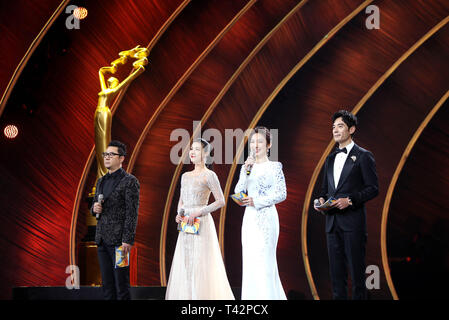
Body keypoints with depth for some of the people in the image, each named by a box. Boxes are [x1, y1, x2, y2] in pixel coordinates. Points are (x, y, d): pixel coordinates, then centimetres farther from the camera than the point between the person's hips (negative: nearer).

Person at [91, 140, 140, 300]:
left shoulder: (130, 181, -6)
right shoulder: (101, 181, 17)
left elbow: (132, 213, -11)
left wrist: (128, 240, -17)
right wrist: (94, 208, 0)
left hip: (119, 240, -7)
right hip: (102, 239, 7)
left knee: (121, 285, -3)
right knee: (107, 285, 11)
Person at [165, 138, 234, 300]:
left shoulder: (209, 175, -5)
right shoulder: (185, 176, 15)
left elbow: (221, 201, -10)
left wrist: (197, 213, -15)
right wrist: (179, 214, 0)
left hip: (201, 224, -7)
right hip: (185, 226, 7)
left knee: (201, 265, -6)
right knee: (184, 265, 6)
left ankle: (204, 296, 1)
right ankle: (186, 295, 12)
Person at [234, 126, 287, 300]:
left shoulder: (274, 166, -3)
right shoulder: (247, 167, 13)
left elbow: (282, 194, -9)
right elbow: (238, 191, 4)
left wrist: (256, 201, -14)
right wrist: (246, 170, -8)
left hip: (266, 217, -6)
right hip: (249, 218, 6)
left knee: (264, 262, -7)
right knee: (249, 262, 6)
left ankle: (266, 296, -1)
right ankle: (251, 296, 13)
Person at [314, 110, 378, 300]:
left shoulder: (363, 156, -1)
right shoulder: (330, 159, 18)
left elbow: (373, 188, -6)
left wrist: (350, 200, -18)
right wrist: (321, 199, 2)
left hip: (353, 221, -6)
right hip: (332, 221, 6)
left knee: (356, 269, -3)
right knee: (336, 270, 8)